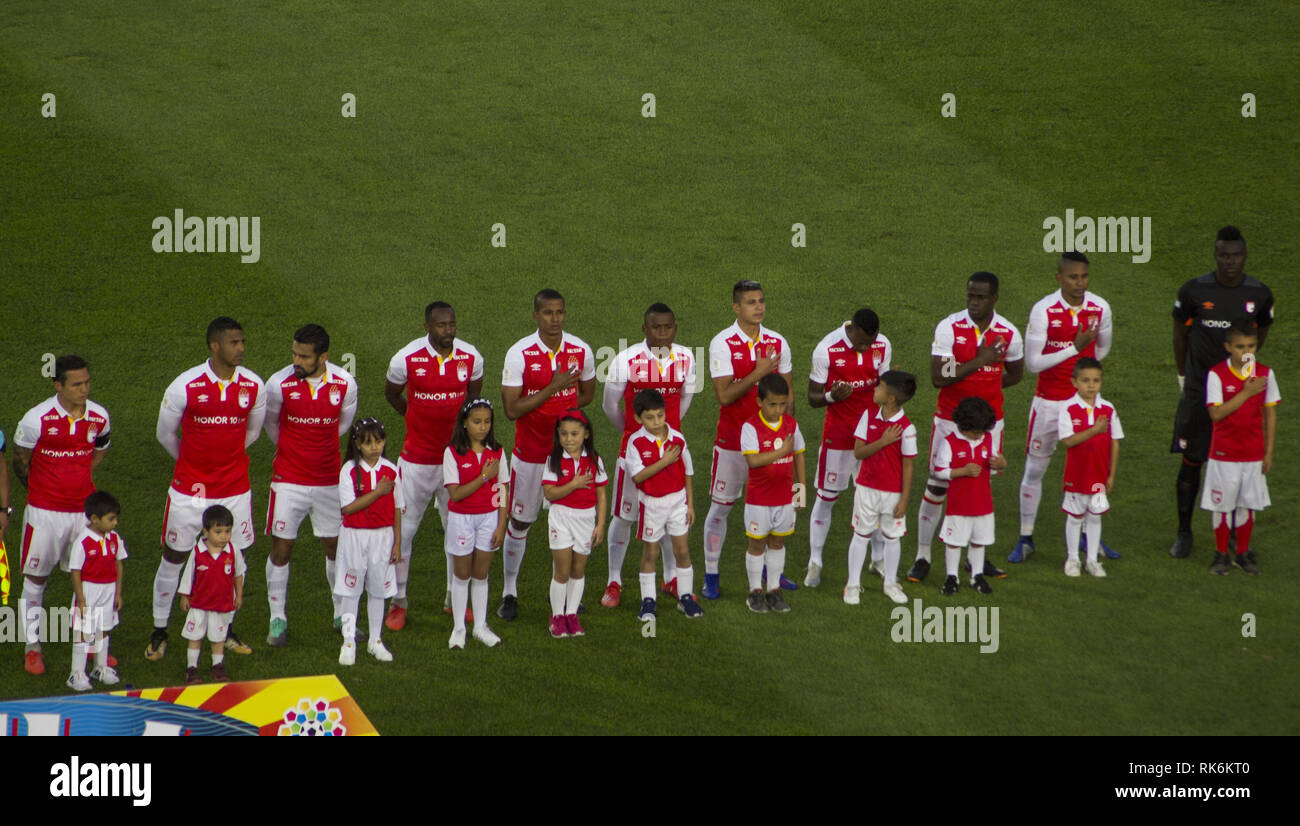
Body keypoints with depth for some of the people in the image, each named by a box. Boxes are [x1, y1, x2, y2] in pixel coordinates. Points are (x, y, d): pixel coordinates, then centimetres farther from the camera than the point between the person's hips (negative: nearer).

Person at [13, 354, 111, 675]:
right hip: (44, 511, -3)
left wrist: (78, 478, 9)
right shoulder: (37, 419, -15)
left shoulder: (99, 418, -3)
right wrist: (45, 489, 9)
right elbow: (20, 463, 0)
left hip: (84, 509, 3)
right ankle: (32, 646, 19)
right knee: (36, 578, 7)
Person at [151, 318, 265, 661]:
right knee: (172, 558, 8)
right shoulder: (186, 386, -14)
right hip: (190, 489, -2)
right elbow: (165, 434, 2)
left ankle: (227, 630, 28)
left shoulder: (253, 385, -5)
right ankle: (159, 631, 22)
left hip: (235, 490, 2)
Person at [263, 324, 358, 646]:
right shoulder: (279, 384, -14)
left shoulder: (345, 384, -9)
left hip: (330, 480, 2)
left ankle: (343, 616, 26)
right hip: (288, 478, -2)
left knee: (337, 547, 10)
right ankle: (278, 621, 14)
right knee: (281, 548, 1)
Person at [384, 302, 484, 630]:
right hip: (417, 456, -2)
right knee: (404, 529, 2)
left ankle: (455, 598, 25)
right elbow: (391, 393, 7)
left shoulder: (471, 358, -5)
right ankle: (398, 602, 14)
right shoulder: (407, 359, -13)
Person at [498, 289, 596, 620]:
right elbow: (511, 409, -16)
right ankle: (509, 591, 21)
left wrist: (560, 412, -1)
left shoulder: (581, 351, -4)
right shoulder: (519, 354, -14)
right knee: (520, 521, 7)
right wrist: (553, 389, -23)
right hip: (530, 451, -2)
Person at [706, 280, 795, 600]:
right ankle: (711, 576, 10)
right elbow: (724, 395, -17)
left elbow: (787, 392, 9)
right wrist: (759, 373, -22)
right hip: (732, 438, -4)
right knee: (721, 505, 2)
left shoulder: (777, 343, 3)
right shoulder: (722, 344, -10)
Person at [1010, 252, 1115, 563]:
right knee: (1034, 470, 6)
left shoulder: (1099, 308, -4)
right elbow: (1032, 363, -17)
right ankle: (1025, 539, 18)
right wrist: (1074, 349, -21)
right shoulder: (1043, 311, -15)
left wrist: (1080, 370, 5)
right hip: (1049, 400, -3)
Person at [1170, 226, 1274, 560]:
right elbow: (1180, 333, 7)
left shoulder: (1259, 295, -4)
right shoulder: (1194, 291, -9)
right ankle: (1184, 534, 14)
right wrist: (1183, 374, 15)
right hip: (1199, 392, -1)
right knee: (1191, 462, 2)